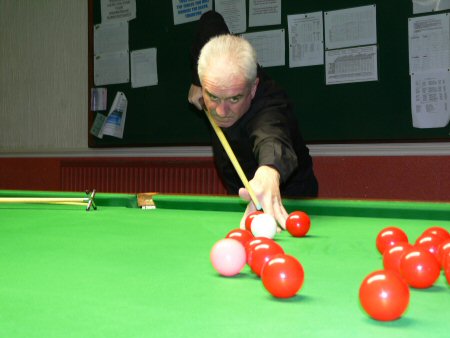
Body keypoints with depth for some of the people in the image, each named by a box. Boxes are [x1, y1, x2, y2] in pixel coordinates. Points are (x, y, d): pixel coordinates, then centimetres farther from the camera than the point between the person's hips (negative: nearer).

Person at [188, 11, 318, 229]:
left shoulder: (269, 106, -38)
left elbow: (271, 139, -62)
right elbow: (211, 20, 1)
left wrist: (268, 174, -84)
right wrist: (196, 82, 0)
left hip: (287, 197, -5)